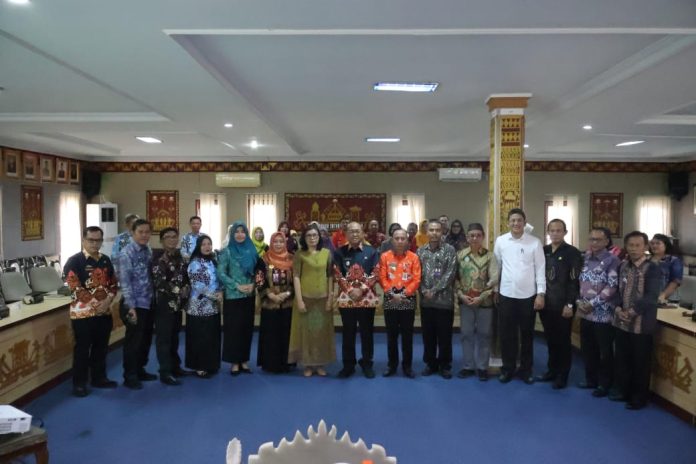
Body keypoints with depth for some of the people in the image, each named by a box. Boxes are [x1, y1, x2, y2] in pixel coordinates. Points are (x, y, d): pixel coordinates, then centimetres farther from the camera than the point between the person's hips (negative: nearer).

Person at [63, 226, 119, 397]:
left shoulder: (106, 260, 9)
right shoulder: (74, 261, -9)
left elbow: (113, 284, 12)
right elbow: (74, 288, -16)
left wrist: (107, 301, -7)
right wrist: (95, 304, -17)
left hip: (105, 312, 6)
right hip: (83, 313, -6)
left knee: (101, 347, 15)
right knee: (82, 349, 3)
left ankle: (99, 378, 29)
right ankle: (79, 383, 15)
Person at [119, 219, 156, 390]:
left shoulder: (149, 251, 8)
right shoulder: (127, 253, -13)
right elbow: (125, 281, -17)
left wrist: (154, 299, 6)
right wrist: (131, 306, -20)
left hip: (149, 303, 7)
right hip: (135, 305, -7)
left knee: (146, 339, 16)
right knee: (133, 341, 4)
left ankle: (140, 370, 31)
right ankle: (129, 376, 18)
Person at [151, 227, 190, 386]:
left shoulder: (180, 256, 11)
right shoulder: (159, 258, -9)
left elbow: (185, 276, 16)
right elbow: (159, 282, -18)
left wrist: (186, 290, -3)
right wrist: (177, 290, -14)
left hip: (178, 302, 6)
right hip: (164, 302, -6)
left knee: (174, 336, 14)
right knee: (164, 337, -2)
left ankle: (175, 366, 24)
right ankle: (165, 372, 3)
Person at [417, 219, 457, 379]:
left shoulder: (449, 250, -3)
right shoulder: (420, 251, 8)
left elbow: (450, 274, -11)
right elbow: (417, 274, 5)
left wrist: (434, 290, -14)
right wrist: (423, 291, -9)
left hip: (444, 299, -3)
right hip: (425, 300, 3)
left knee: (444, 335, 5)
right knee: (428, 334, 10)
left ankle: (445, 365, 18)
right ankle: (430, 363, 24)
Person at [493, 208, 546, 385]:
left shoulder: (535, 242, -3)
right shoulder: (500, 241, 0)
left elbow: (540, 269, -3)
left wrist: (541, 293, -8)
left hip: (528, 295, -1)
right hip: (506, 294, 1)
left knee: (527, 335, 11)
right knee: (507, 334, 8)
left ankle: (526, 369, 24)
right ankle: (507, 368, 22)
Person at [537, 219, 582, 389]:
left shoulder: (573, 253, -6)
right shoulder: (543, 251, 8)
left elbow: (574, 281, -10)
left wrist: (570, 304, -14)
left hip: (563, 306, -4)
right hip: (546, 304, 5)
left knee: (563, 341, 6)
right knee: (550, 339, 13)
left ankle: (562, 376, 17)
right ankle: (552, 370, 26)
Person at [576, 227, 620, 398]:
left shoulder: (612, 260, -10)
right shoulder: (585, 258, 8)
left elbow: (612, 287, -16)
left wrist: (592, 304, -15)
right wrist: (579, 301, -2)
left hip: (603, 314, -6)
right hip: (585, 312, 6)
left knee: (604, 351, 6)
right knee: (587, 349, 15)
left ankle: (604, 384, 21)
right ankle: (591, 379, 31)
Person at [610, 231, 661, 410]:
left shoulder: (653, 268, -10)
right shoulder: (623, 266, 9)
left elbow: (651, 296, -17)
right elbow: (617, 289, 9)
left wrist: (632, 312, -21)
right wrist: (618, 309, -8)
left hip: (641, 324, -5)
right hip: (621, 322, 5)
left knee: (640, 362, 6)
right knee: (621, 359, 15)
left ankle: (639, 397, 21)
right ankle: (622, 390, 31)